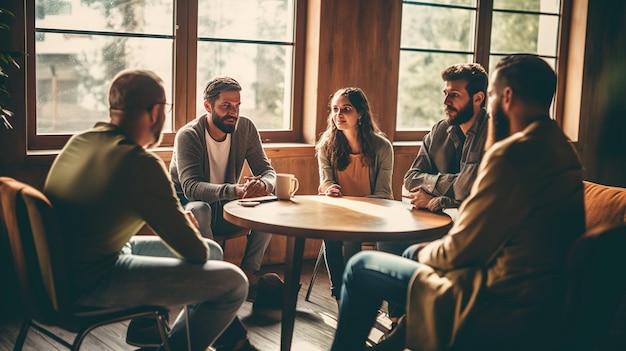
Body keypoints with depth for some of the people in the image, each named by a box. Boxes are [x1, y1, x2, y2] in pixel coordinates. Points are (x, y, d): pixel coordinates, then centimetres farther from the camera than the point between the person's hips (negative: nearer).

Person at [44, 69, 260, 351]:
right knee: (233, 282, -9)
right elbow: (195, 252, -16)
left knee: (213, 251, 18)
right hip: (91, 283, -10)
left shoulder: (79, 141, 3)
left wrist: (175, 218, 9)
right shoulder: (142, 165, -24)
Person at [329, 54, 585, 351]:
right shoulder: (560, 148, 7)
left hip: (497, 308, -10)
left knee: (361, 267, 3)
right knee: (414, 253, 28)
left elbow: (459, 251, -17)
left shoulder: (514, 153, -23)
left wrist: (423, 253, 0)